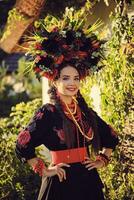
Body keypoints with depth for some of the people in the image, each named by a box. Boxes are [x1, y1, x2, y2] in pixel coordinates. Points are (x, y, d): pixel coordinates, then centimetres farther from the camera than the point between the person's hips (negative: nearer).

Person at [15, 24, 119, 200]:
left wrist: (103, 160, 11)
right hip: (61, 182, -5)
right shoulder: (47, 112, -8)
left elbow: (111, 137, 23)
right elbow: (23, 146, -14)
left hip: (89, 181, 5)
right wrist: (45, 171, -9)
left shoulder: (86, 112, 8)